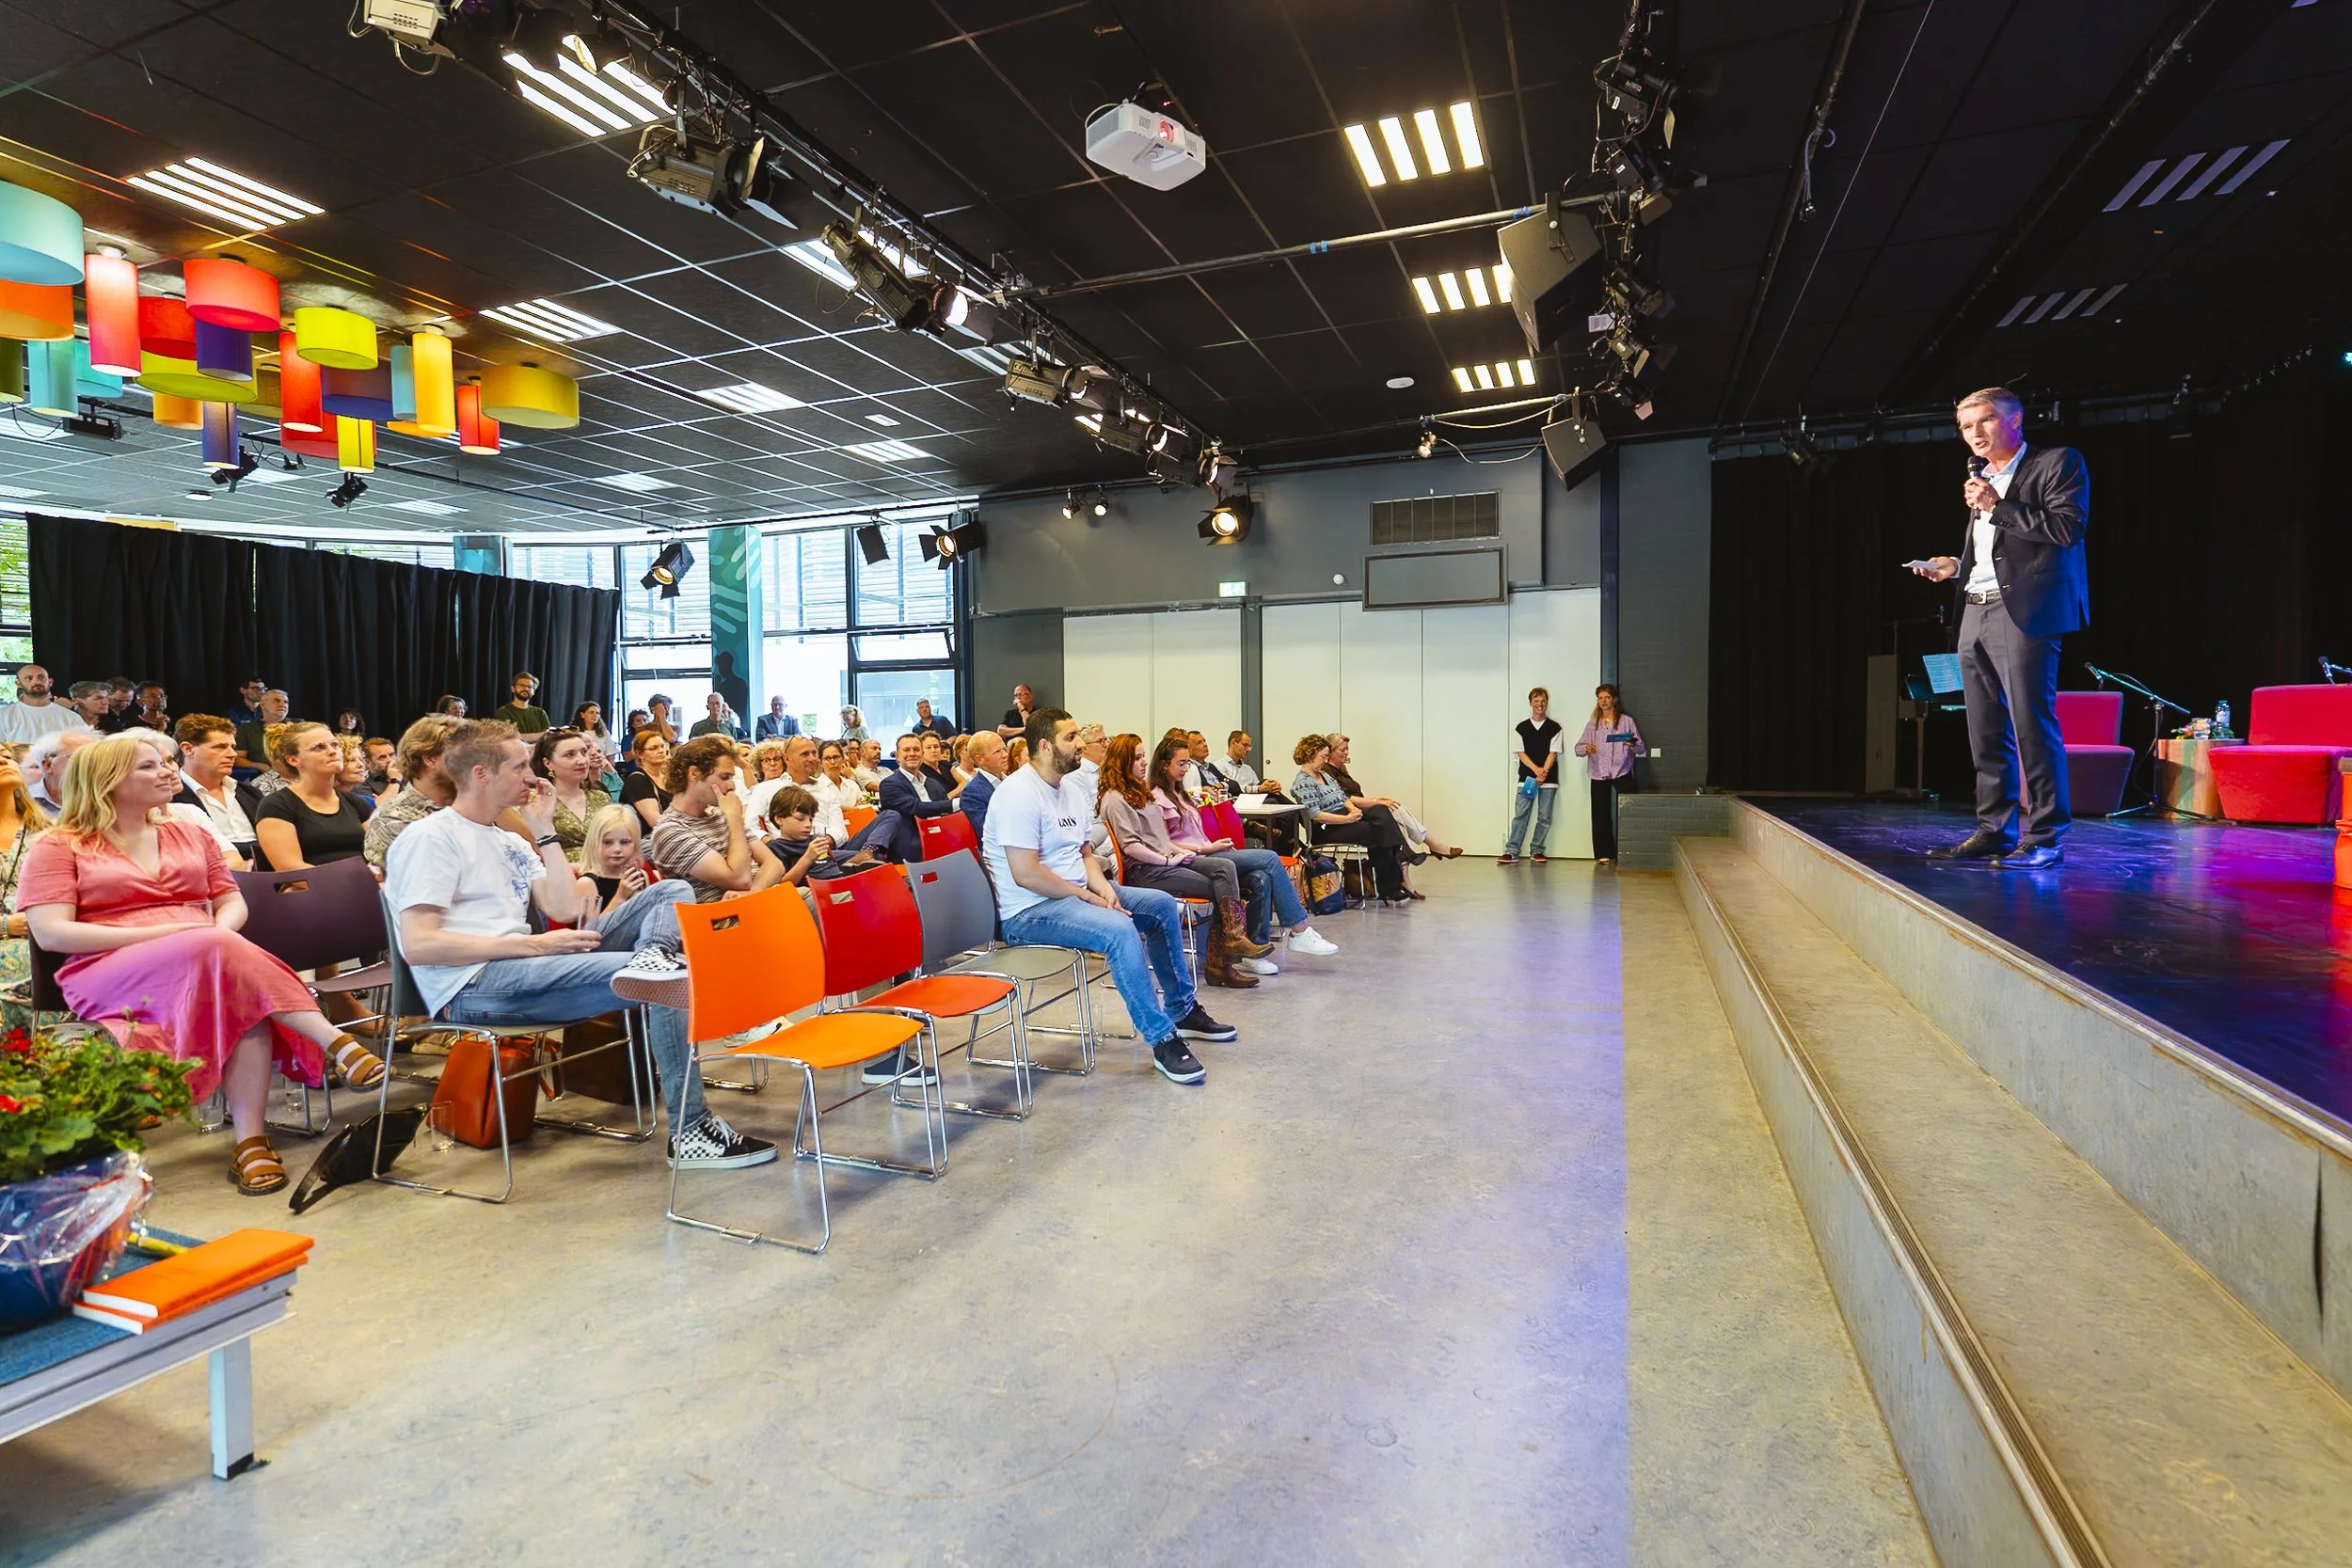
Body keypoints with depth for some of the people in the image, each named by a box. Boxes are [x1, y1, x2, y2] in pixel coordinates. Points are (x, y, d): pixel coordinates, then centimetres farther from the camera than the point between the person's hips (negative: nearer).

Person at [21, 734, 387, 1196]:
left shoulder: (190, 835, 22)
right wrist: (165, 932, -16)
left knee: (242, 994, -34)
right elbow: (51, 932, -4)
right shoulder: (59, 847, 9)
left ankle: (251, 1140, -37)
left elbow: (233, 902, 18)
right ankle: (336, 1044, -43)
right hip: (110, 972, -4)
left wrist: (220, 932, -7)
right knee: (216, 951, -37)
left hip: (209, 959, 4)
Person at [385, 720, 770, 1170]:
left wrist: (544, 830, 12)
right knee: (667, 985, -25)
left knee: (672, 892, -4)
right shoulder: (430, 838, -3)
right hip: (471, 985, -8)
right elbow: (417, 944, -15)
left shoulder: (509, 842, 23)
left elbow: (565, 910, 11)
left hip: (522, 966, 8)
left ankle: (653, 961, -34)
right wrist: (535, 945, -18)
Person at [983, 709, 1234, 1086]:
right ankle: (1163, 1041, -22)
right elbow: (1026, 874, -25)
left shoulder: (1070, 789, 13)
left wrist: (1101, 886, -4)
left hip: (1078, 891, 11)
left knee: (1163, 905, 10)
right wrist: (1087, 896, -19)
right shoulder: (1019, 794, -18)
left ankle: (1181, 1010, 22)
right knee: (1121, 931, -33)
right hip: (1030, 910, -10)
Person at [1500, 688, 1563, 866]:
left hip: (1548, 778, 0)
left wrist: (1544, 771, -16)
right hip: (1526, 777, 0)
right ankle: (1511, 851, -4)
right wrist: (1536, 769, -13)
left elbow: (1553, 752, -2)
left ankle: (1536, 851, 11)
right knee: (1520, 814, -4)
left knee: (1544, 817, 1)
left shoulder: (1554, 727, 5)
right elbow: (1520, 753, 1)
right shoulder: (1521, 728, 7)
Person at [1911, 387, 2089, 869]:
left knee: (2031, 723, -10)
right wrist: (1956, 567, 12)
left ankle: (2045, 837, -5)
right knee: (1987, 733, 8)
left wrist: (1999, 507, -11)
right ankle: (1994, 831, 14)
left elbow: (2068, 527, -11)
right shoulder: (1981, 479, 23)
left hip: (2025, 609, -7)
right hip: (1976, 612, 8)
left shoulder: (2059, 463, 2)